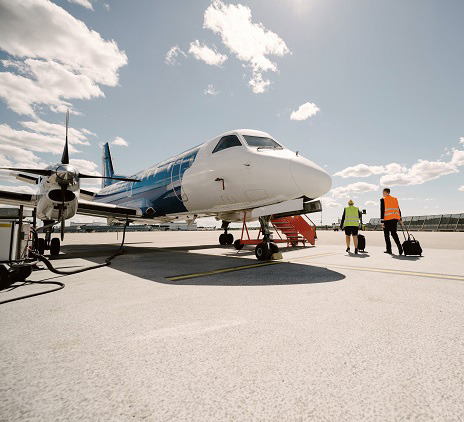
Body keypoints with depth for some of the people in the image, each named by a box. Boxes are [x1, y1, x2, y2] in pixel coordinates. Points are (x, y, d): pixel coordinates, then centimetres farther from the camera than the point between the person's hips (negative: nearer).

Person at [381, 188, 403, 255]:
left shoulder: (383, 199, -3)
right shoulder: (395, 199, 15)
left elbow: (382, 211, -9)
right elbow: (398, 209, 16)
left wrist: (382, 221, -10)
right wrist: (400, 219, 21)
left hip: (387, 219, -5)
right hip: (395, 219, 5)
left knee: (386, 234, 5)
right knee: (394, 233, 14)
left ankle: (389, 250, 7)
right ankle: (399, 245, -6)